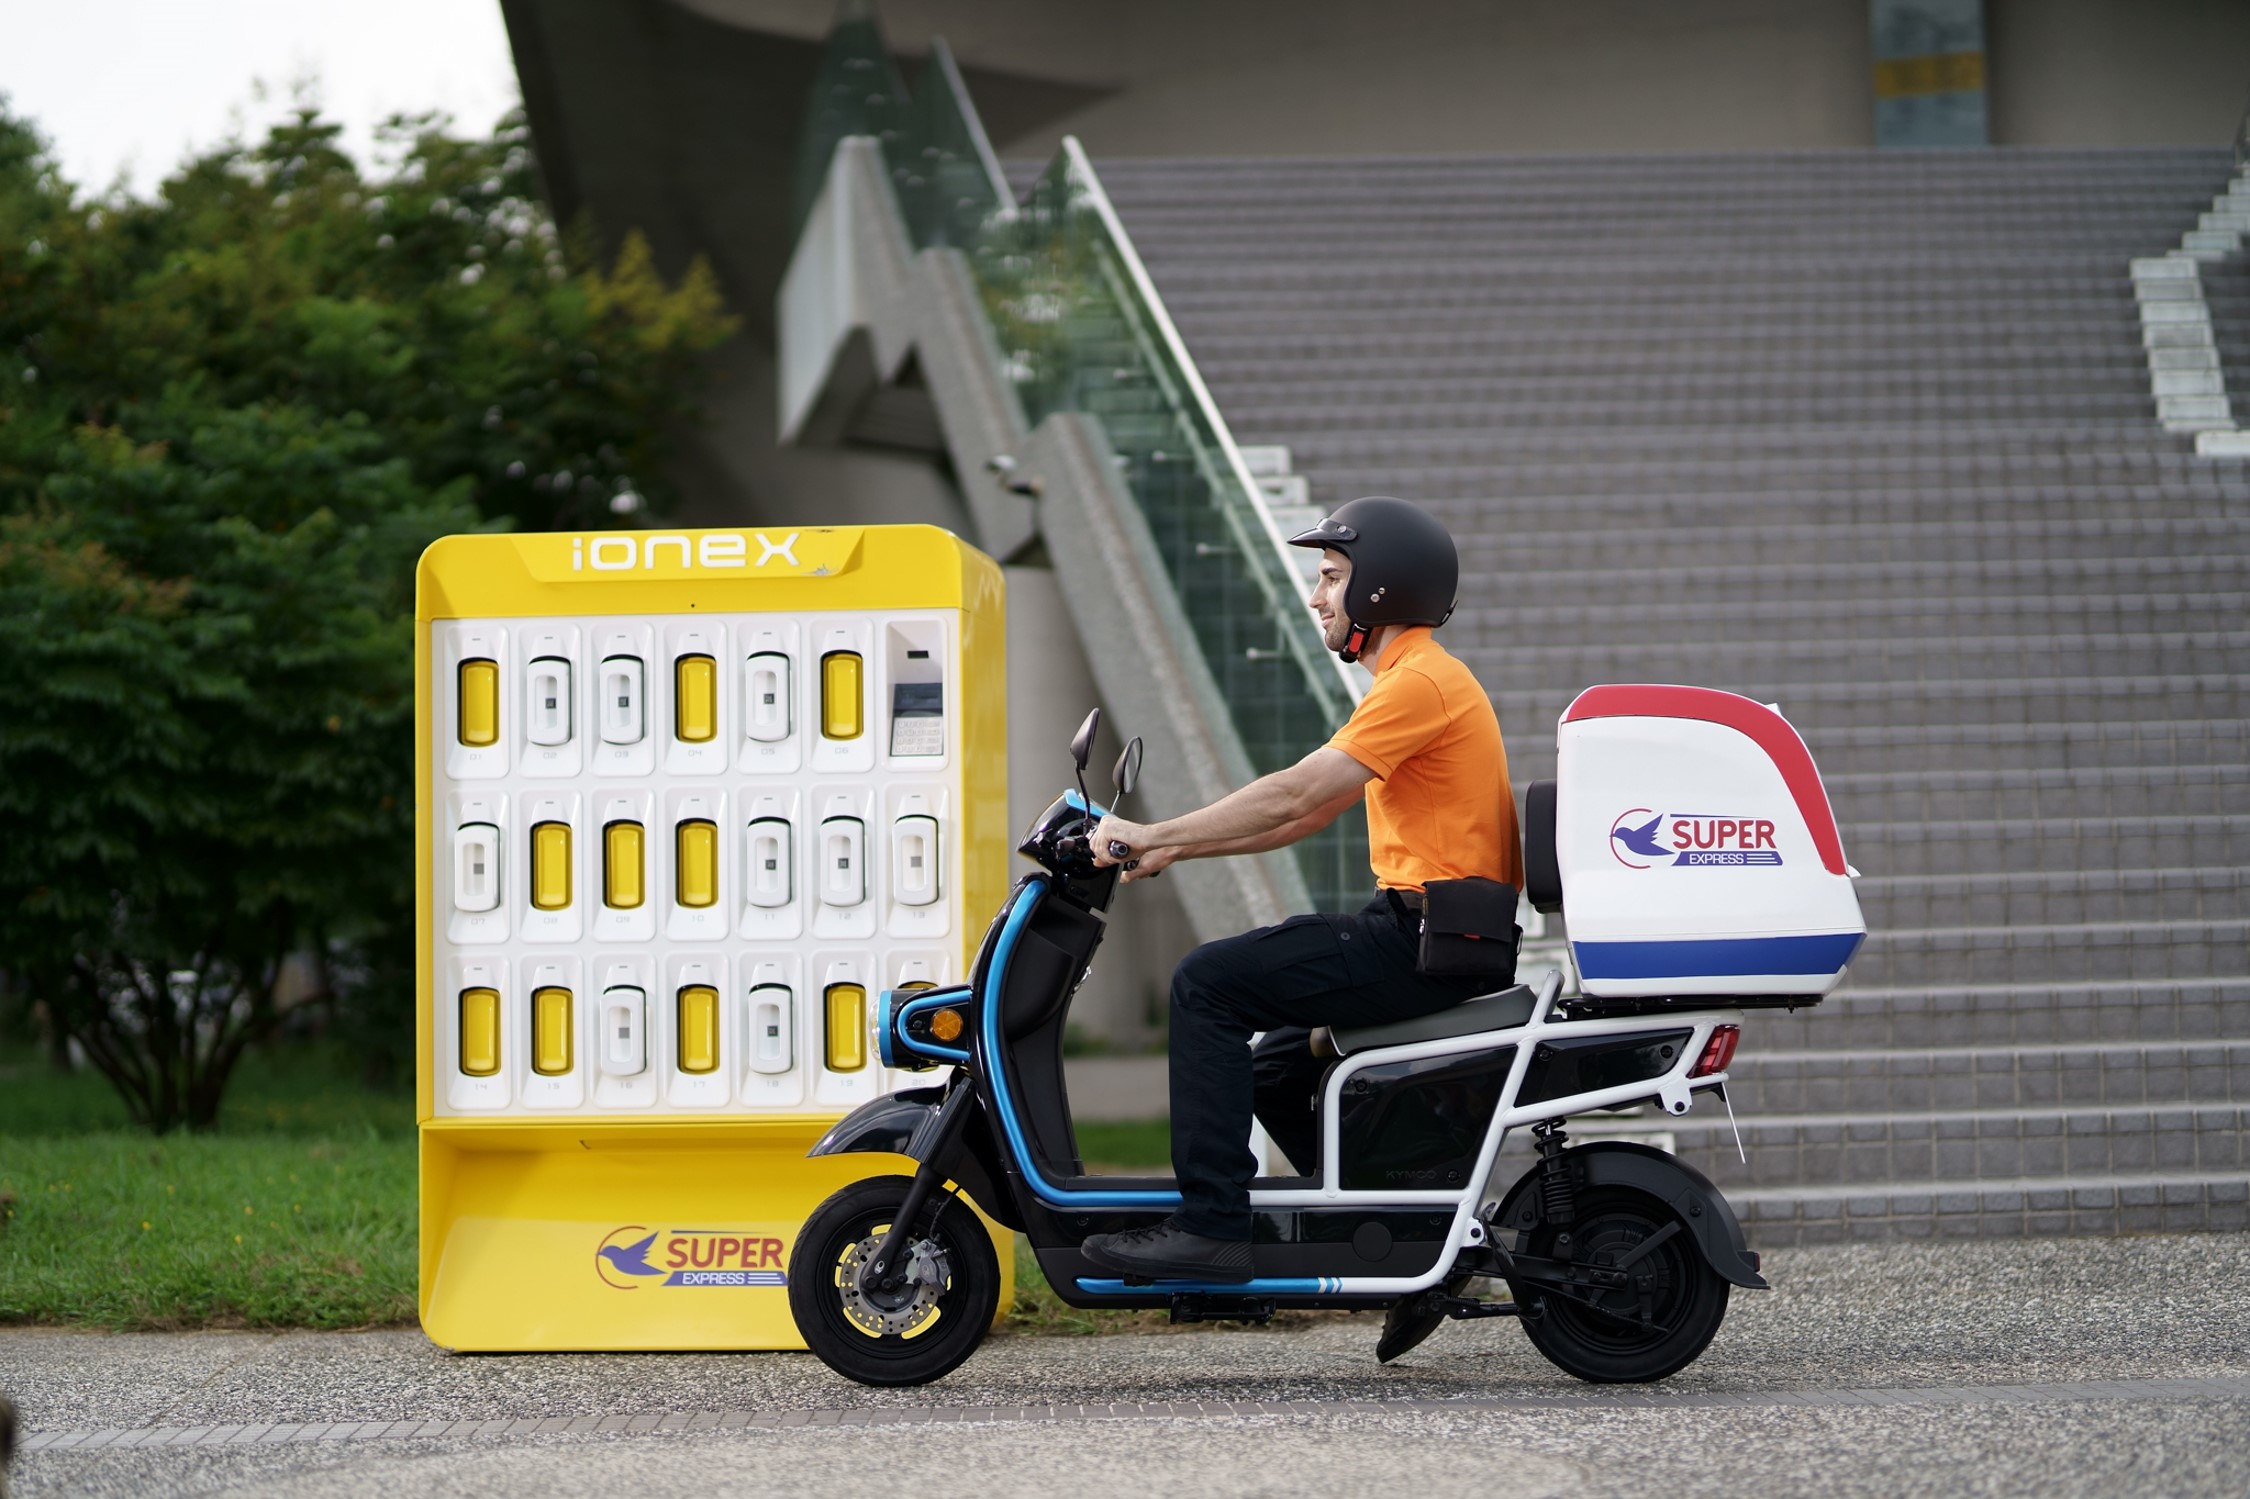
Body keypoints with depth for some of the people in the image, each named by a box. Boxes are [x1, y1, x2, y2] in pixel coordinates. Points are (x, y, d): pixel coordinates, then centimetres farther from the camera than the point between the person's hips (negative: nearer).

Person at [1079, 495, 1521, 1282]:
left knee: (1208, 982, -16)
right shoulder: (1418, 679, 19)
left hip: (1429, 941, -11)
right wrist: (1176, 848, 14)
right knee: (1276, 1070, 22)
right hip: (1418, 930, 11)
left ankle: (1211, 1225, -19)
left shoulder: (1420, 681, -14)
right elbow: (1308, 815, 20)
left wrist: (1154, 835, -16)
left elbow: (1294, 794, -21)